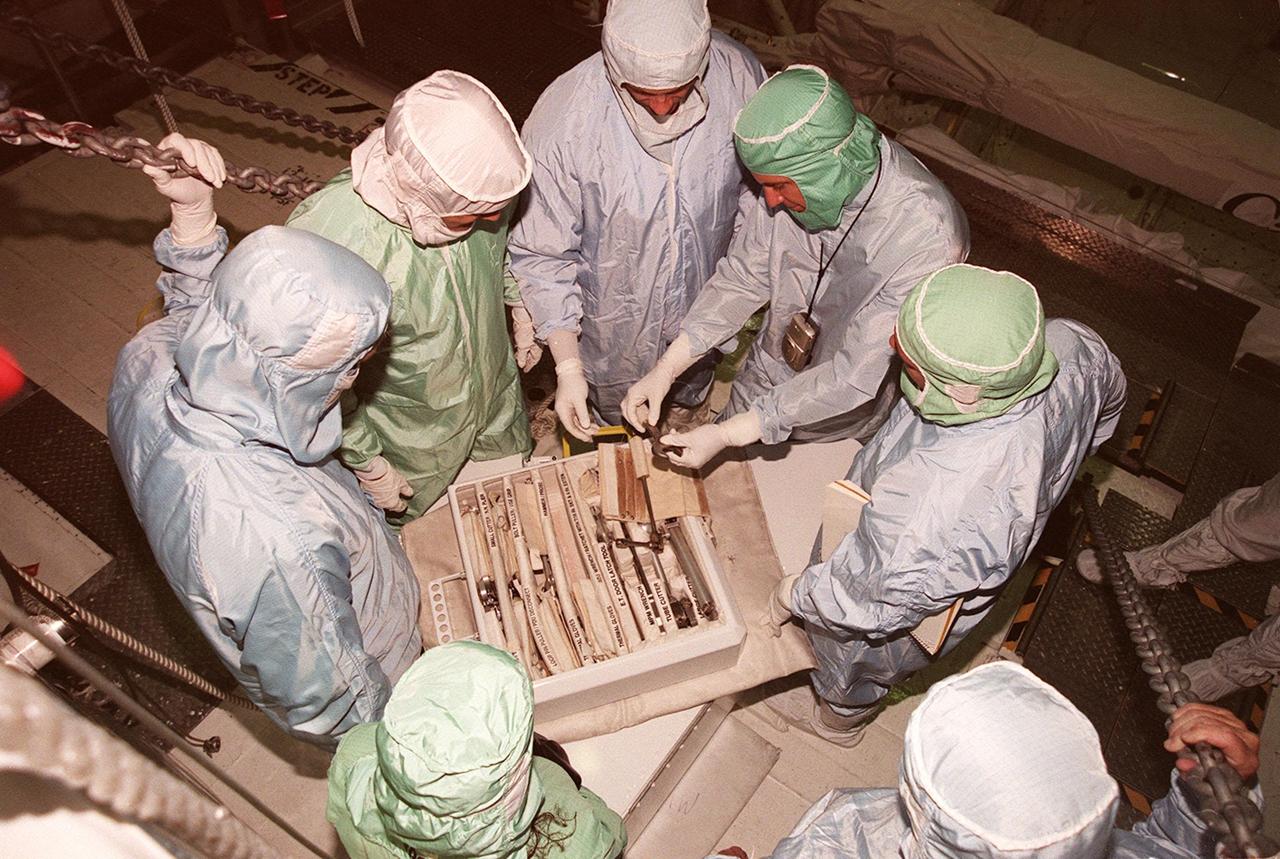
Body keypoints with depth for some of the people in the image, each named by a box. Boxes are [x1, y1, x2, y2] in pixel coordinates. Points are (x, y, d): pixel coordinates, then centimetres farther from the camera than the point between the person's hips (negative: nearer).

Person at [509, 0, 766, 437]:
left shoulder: (740, 74, -25)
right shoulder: (562, 118, -35)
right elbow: (540, 254, -24)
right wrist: (567, 366, -26)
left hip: (704, 300, 3)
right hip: (614, 320, -2)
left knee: (693, 392, 35)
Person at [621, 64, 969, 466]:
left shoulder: (929, 239, -36)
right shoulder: (803, 173, -20)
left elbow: (855, 375, -32)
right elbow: (744, 273, -8)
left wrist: (728, 434, -31)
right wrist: (666, 368, -16)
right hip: (765, 387, 4)